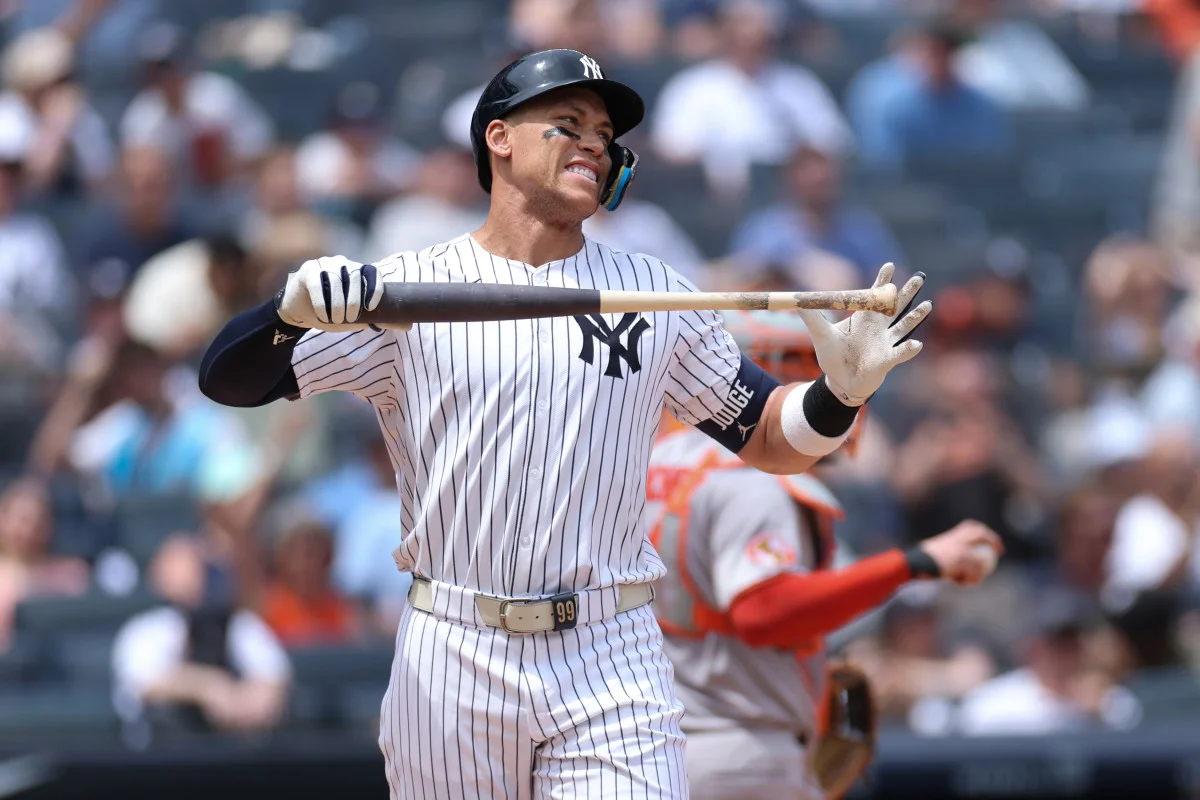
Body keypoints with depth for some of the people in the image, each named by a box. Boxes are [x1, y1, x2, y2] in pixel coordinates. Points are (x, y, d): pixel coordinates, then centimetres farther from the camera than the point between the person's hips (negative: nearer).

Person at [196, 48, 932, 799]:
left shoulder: (654, 293, 10)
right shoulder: (402, 286, 2)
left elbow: (768, 437, 12)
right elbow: (228, 379, -3)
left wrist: (842, 392, -9)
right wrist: (294, 310, -24)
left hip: (611, 662, 1)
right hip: (451, 659, -1)